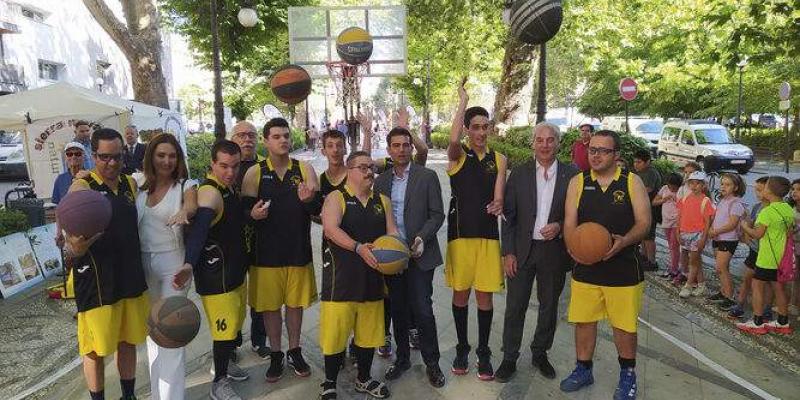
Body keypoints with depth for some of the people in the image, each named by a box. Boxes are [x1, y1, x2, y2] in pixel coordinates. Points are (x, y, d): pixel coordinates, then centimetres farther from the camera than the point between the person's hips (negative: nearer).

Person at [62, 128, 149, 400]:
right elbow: (73, 248, -17)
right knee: (96, 349, 8)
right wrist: (74, 245, -39)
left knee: (128, 342, 17)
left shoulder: (131, 184, 6)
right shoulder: (81, 188, -9)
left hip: (132, 278, 5)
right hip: (97, 282, -5)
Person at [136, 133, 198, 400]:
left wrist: (184, 212, -48)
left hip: (173, 261, -5)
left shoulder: (186, 185, -6)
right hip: (143, 263, 5)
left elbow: (193, 207, -25)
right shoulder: (139, 187, 6)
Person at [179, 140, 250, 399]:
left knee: (235, 322, 22)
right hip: (215, 273, -9)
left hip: (235, 268, 9)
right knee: (225, 327, -1)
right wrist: (189, 265, -53)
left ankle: (224, 362, 44)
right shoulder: (210, 193, -23)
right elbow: (198, 231, -40)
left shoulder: (229, 187, 5)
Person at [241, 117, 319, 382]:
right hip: (266, 251, -1)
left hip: (298, 249, 1)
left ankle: (295, 351, 31)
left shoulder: (305, 169, 1)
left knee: (296, 303, 13)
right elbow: (244, 210, -2)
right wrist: (253, 214, -25)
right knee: (270, 305, 9)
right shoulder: (254, 173, -1)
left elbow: (319, 209, -4)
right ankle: (276, 355, 28)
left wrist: (308, 200, -26)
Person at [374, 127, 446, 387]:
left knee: (422, 309, -4)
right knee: (398, 309, 12)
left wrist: (422, 238, -18)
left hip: (419, 253, -3)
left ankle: (432, 363, 14)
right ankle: (402, 358, 28)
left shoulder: (427, 177, -1)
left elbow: (437, 214, -3)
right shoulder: (381, 181, 9)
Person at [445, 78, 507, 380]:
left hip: (488, 234, 2)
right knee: (460, 294, 8)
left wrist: (497, 204, -26)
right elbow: (453, 139, -25)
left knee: (484, 296, 6)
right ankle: (462, 349, 24)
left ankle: (483, 353, 19)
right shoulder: (458, 155, 0)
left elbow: (498, 194, -1)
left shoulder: (498, 159, 8)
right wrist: (463, 100, -15)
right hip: (460, 233, -2)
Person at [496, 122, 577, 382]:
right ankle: (509, 359, 19)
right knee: (515, 307, 5)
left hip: (555, 251, 1)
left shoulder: (571, 175, -2)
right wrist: (508, 252, -5)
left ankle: (540, 354, 34)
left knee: (549, 306, 15)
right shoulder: (519, 174, -1)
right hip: (522, 251, 0)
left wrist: (560, 226, -16)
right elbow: (508, 216, -1)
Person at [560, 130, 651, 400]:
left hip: (623, 268, -1)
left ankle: (627, 376, 32)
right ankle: (583, 371, 31)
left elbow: (643, 222, -4)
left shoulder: (632, 182, -1)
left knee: (624, 326, 9)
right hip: (585, 267, 2)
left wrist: (623, 242, -23)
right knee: (583, 321, 10)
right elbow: (570, 223, 0)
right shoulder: (578, 182, 3)